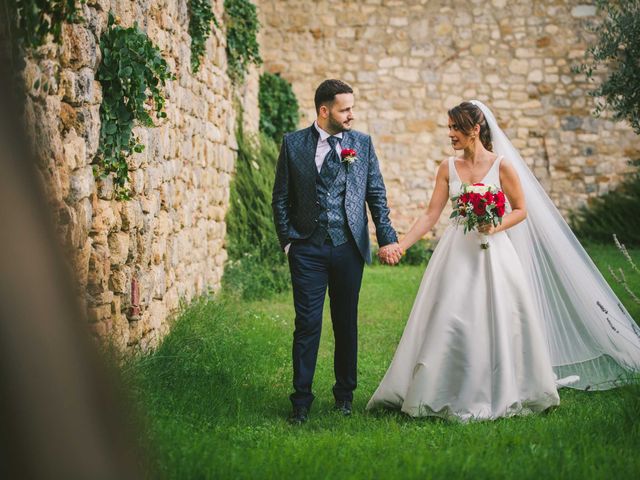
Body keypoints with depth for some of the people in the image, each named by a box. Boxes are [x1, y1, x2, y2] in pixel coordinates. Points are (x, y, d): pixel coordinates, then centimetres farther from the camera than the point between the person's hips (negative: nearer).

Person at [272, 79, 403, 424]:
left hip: (349, 249, 2)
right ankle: (301, 400, 6)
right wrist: (287, 241, -2)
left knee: (346, 323, 10)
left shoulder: (362, 143, 7)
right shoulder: (293, 143, 2)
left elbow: (376, 195, 6)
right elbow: (281, 198, 5)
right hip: (307, 249, -1)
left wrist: (387, 239, -3)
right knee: (307, 324, -2)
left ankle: (345, 393, 25)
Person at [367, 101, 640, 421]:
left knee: (496, 320, 1)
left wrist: (495, 227, -17)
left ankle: (502, 393, 19)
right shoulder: (448, 168, 4)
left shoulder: (501, 165, -5)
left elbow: (521, 210, 0)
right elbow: (431, 215, 3)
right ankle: (447, 396, 14)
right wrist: (400, 245, -6)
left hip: (492, 252, -3)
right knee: (449, 320, 1)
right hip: (457, 253, 3)